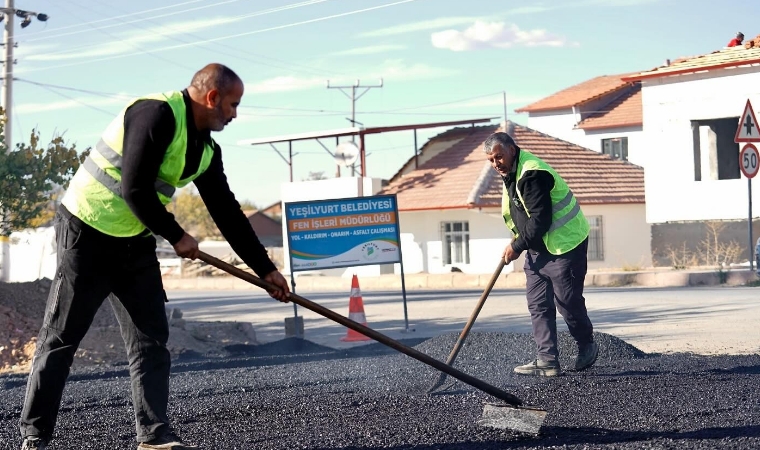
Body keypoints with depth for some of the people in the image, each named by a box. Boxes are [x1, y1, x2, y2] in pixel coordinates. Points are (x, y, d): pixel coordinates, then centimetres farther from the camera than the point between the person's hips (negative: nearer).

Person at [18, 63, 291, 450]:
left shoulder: (207, 149, 6)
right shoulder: (157, 114, -20)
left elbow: (227, 214, 12)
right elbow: (135, 190, -25)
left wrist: (266, 269, 11)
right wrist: (176, 237, -12)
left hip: (135, 244, 8)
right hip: (87, 234, -8)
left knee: (151, 340, 3)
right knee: (60, 339, 0)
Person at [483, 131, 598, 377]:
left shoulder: (532, 174, -24)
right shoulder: (511, 171, 8)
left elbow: (540, 221, -26)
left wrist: (517, 247, -16)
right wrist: (517, 241, 9)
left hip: (565, 244, -10)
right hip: (537, 247, 10)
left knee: (567, 301, 1)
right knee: (538, 304, 3)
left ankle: (587, 347, 24)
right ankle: (547, 360, 3)